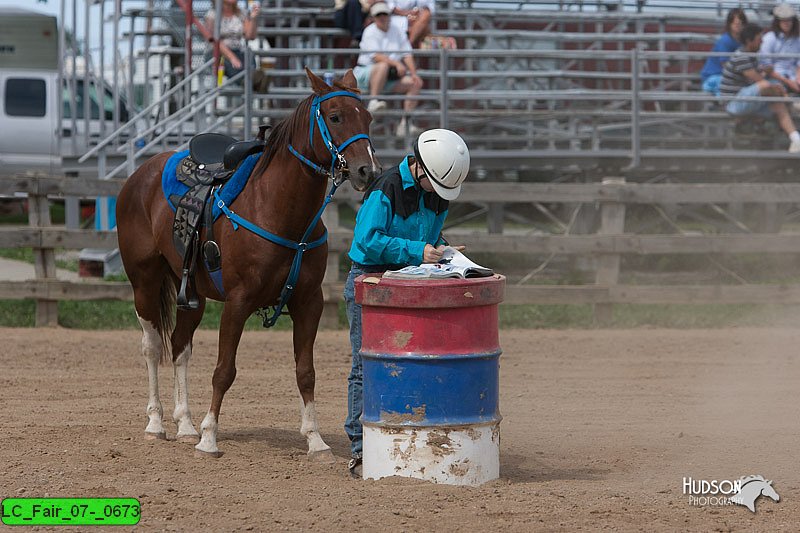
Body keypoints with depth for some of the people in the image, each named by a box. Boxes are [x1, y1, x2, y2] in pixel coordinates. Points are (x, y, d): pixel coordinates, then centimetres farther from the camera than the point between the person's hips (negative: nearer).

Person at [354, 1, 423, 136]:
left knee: (415, 83, -11)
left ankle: (405, 122, -13)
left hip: (390, 78, 6)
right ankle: (373, 101, -37)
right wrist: (396, 63, -32)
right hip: (366, 75, -6)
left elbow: (407, 55, 7)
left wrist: (414, 74, -8)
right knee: (383, 66, -37)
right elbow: (376, 56, -21)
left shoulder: (397, 32, 11)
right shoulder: (370, 32, -7)